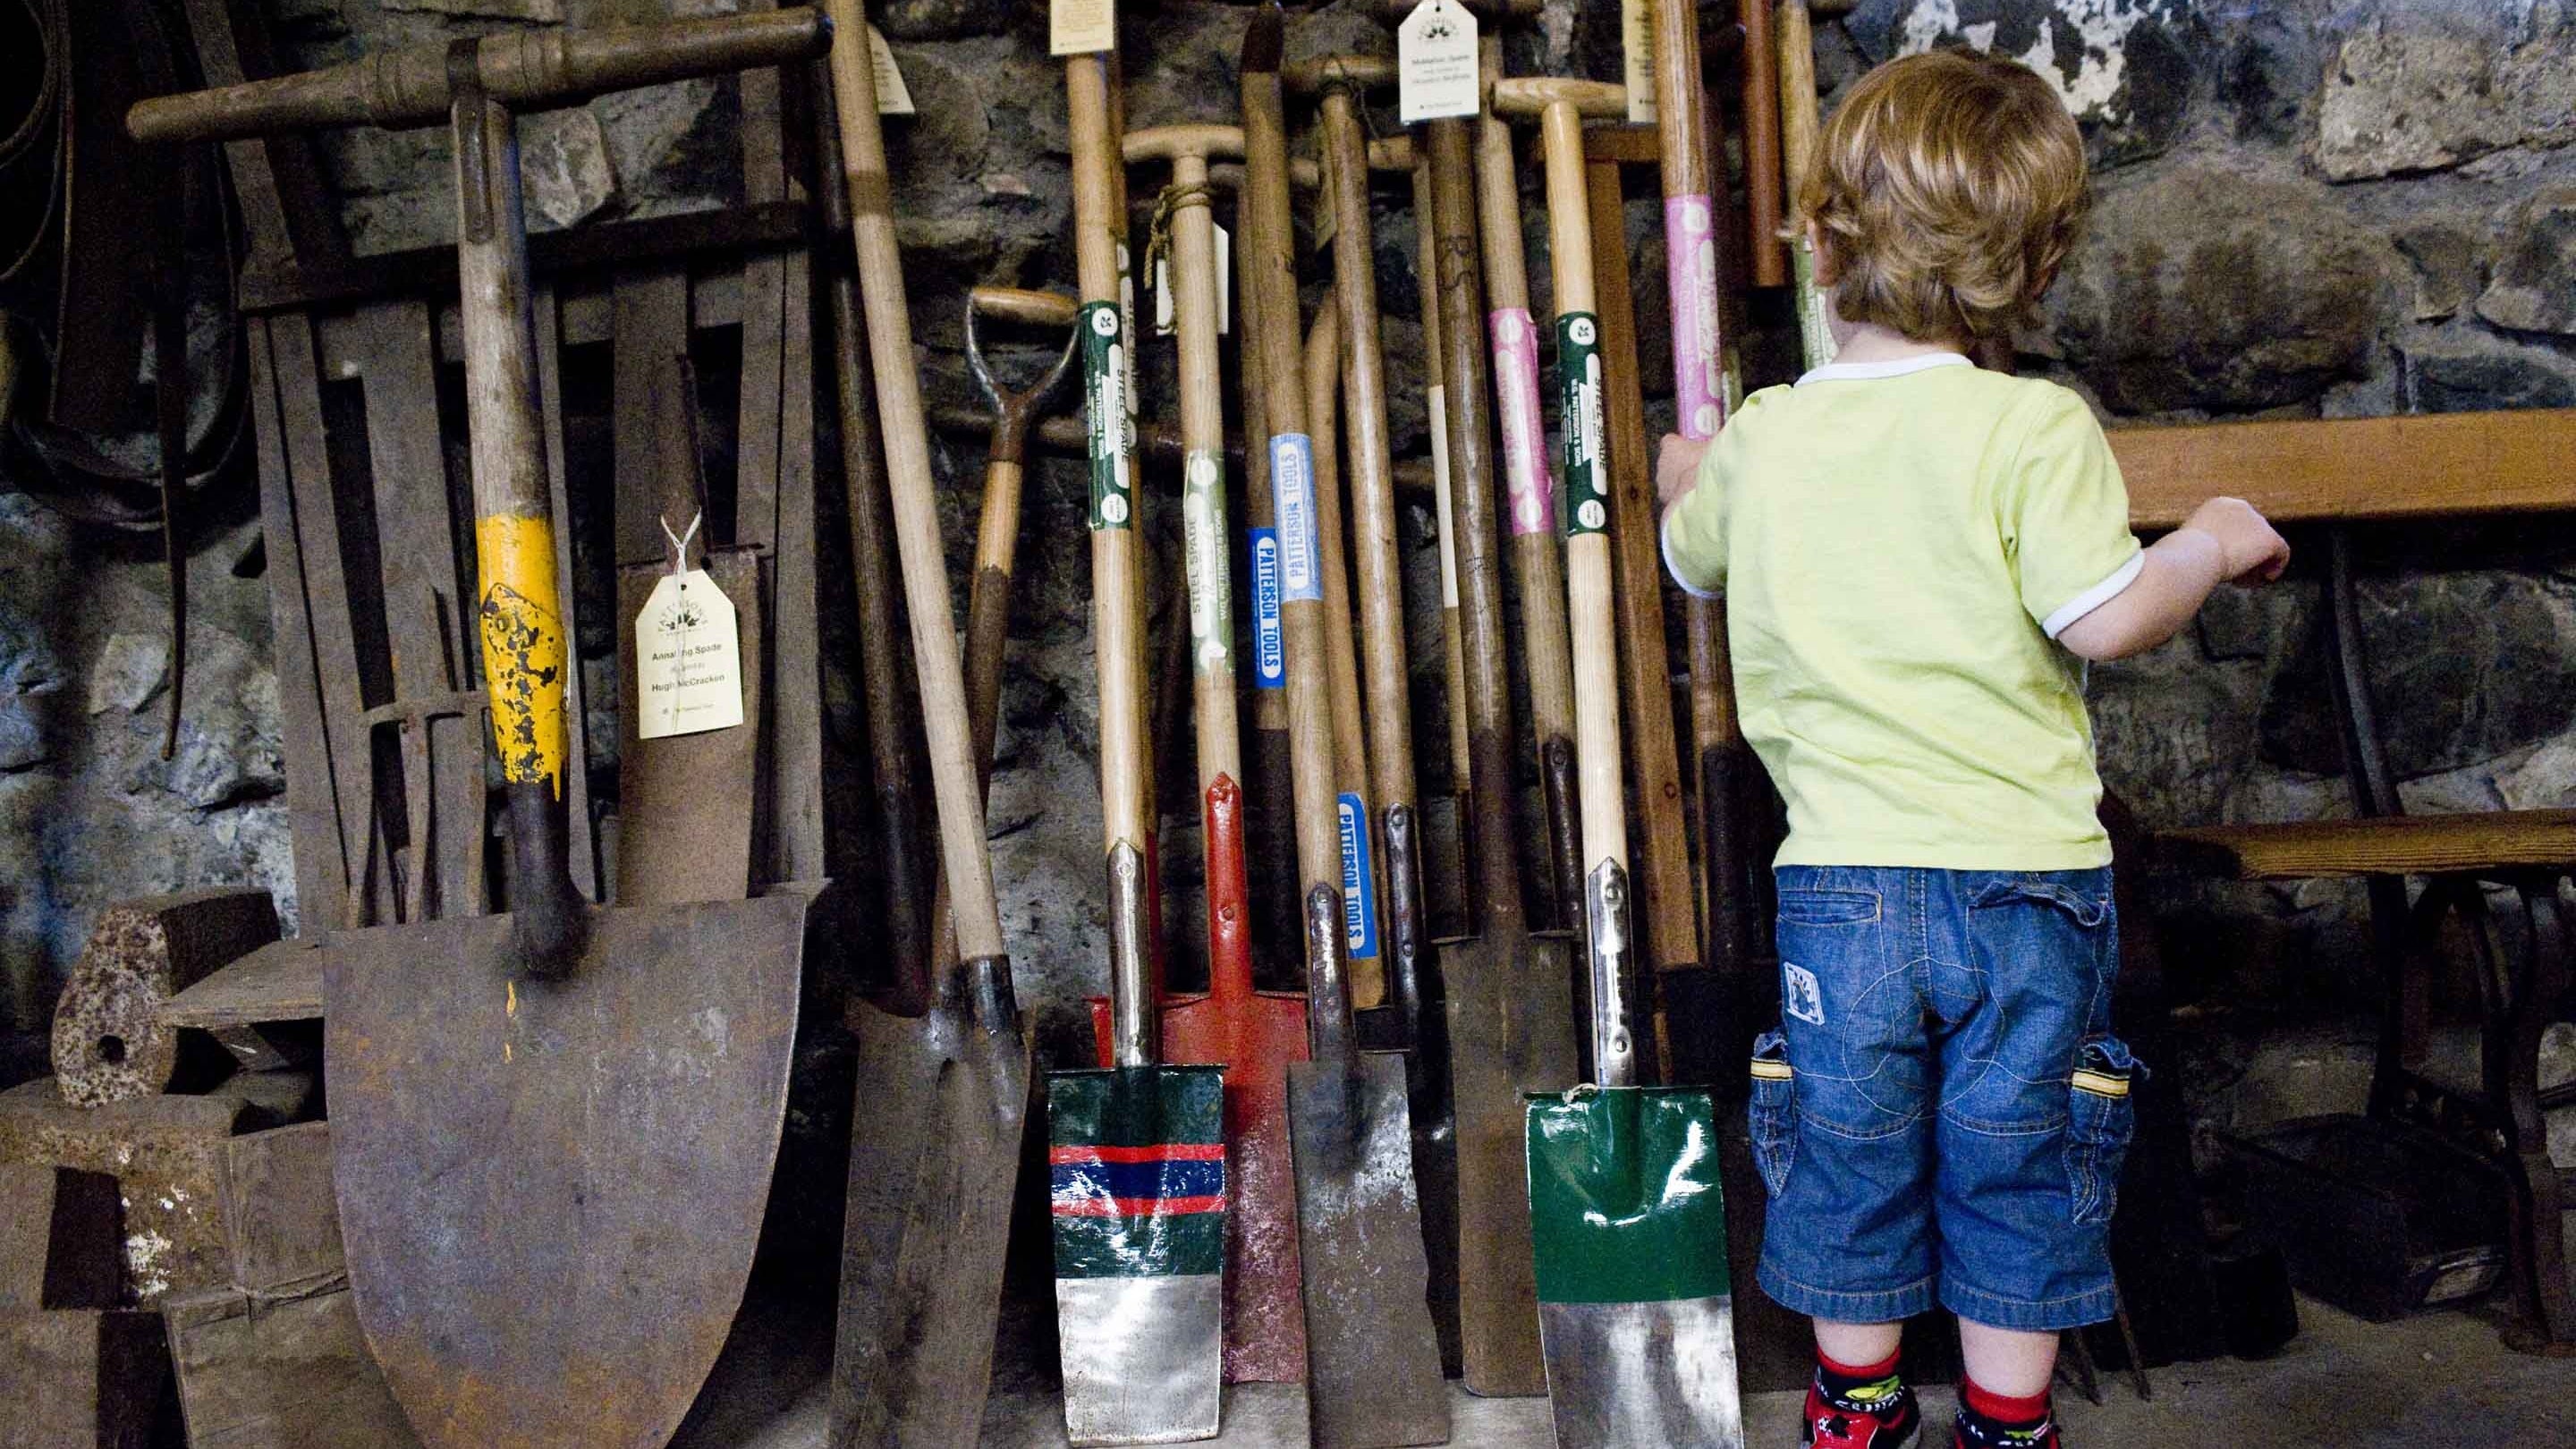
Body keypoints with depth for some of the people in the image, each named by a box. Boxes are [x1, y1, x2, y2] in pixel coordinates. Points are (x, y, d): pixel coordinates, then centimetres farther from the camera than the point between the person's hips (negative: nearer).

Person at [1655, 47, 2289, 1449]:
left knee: (1848, 1153, 17)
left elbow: (1690, 560, 19)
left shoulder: (1759, 439, 0)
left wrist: (1685, 480, 42)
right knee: (2019, 1166, 13)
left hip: (1842, 879, 2)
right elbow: (2103, 619, -18)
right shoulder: (2035, 426, -12)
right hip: (2025, 874, -2)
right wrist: (2208, 545, 1)